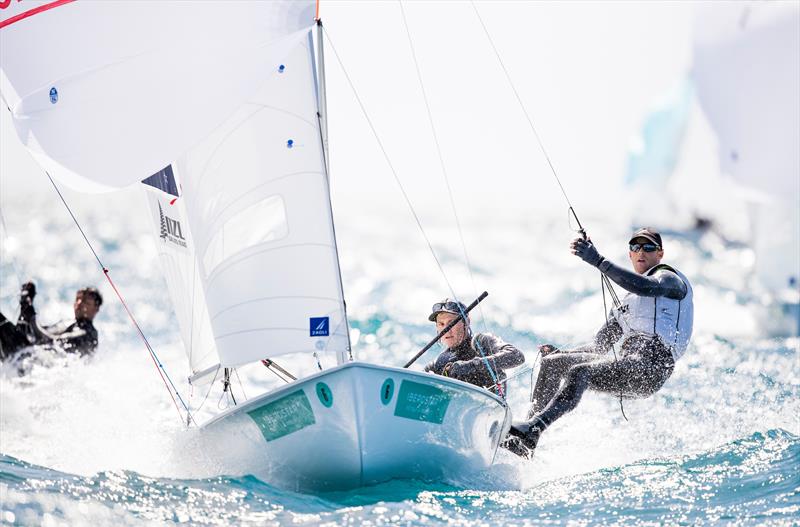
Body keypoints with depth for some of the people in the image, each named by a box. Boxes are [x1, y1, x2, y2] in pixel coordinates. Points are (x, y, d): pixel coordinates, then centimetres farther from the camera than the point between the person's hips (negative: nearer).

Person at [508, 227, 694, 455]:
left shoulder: (670, 278, 6)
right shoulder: (627, 300, 31)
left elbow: (647, 287, -21)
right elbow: (601, 345, 29)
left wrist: (599, 261, -26)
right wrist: (562, 353, 12)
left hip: (650, 367, -9)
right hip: (626, 363, 9)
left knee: (580, 373, -31)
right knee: (551, 363, 2)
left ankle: (532, 429, -47)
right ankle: (527, 440, -10)